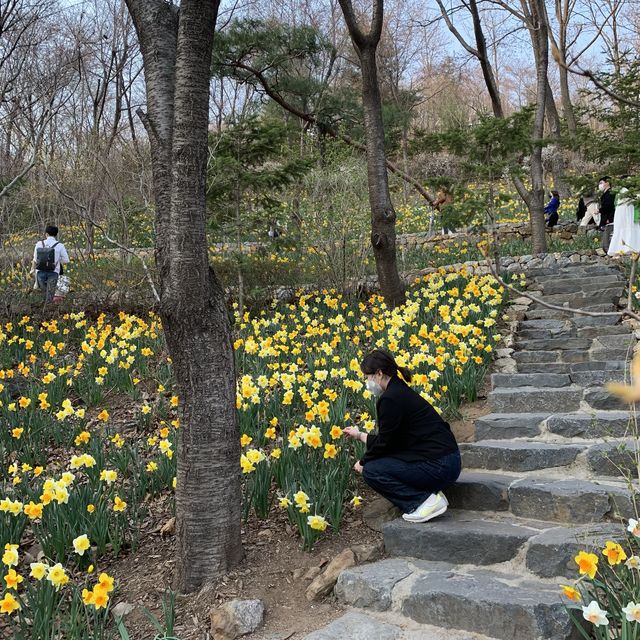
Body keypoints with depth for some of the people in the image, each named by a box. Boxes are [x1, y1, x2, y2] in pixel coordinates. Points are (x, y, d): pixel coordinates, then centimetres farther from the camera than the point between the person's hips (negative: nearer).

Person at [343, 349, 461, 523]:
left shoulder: (390, 399, -16)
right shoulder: (401, 391, 13)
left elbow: (384, 443, -9)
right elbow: (389, 439, 21)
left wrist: (363, 463, 8)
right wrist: (359, 435, 32)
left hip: (439, 466, -10)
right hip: (445, 461, 10)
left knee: (371, 470, -7)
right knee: (379, 462, 18)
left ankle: (424, 500, -8)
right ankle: (430, 493, 10)